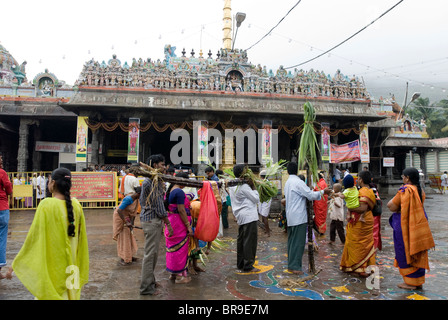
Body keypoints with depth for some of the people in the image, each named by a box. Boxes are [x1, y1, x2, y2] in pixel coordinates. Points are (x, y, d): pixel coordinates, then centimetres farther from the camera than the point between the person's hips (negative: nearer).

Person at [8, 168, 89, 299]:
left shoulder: (46, 205, -17)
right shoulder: (76, 205, -5)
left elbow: (34, 237, -13)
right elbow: (81, 237, 3)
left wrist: (16, 264, 0)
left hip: (51, 264, -4)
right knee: (69, 292, 19)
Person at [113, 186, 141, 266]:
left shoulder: (136, 198, -4)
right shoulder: (128, 199, -30)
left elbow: (134, 212, -3)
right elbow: (119, 210, -31)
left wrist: (131, 223, -11)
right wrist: (126, 222, -29)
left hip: (126, 217, 8)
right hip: (119, 217, -8)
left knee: (129, 236, 14)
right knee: (123, 237, -4)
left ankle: (129, 256, 26)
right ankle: (122, 259, 5)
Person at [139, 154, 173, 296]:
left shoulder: (148, 180, 15)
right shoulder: (154, 182, -18)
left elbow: (142, 201, 21)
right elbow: (158, 204, -19)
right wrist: (168, 223, -14)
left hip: (148, 219, 11)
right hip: (152, 220, -11)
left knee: (152, 253, 19)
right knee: (150, 253, -3)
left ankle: (149, 280, 31)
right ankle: (146, 287, 7)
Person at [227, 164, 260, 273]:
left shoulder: (232, 185, 10)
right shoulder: (244, 186, -17)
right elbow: (256, 199, -12)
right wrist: (253, 187, -3)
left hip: (240, 216, 9)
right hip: (249, 216, -9)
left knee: (241, 240, 15)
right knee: (249, 241, -3)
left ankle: (240, 264, 24)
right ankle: (248, 266, 3)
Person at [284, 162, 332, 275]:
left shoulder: (287, 183, 14)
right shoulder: (298, 182, -14)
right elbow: (311, 195, -16)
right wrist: (323, 192, -2)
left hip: (290, 217, 9)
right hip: (299, 217, -9)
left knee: (292, 241, 14)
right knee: (298, 242, -4)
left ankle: (291, 264, 21)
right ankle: (294, 266, 0)